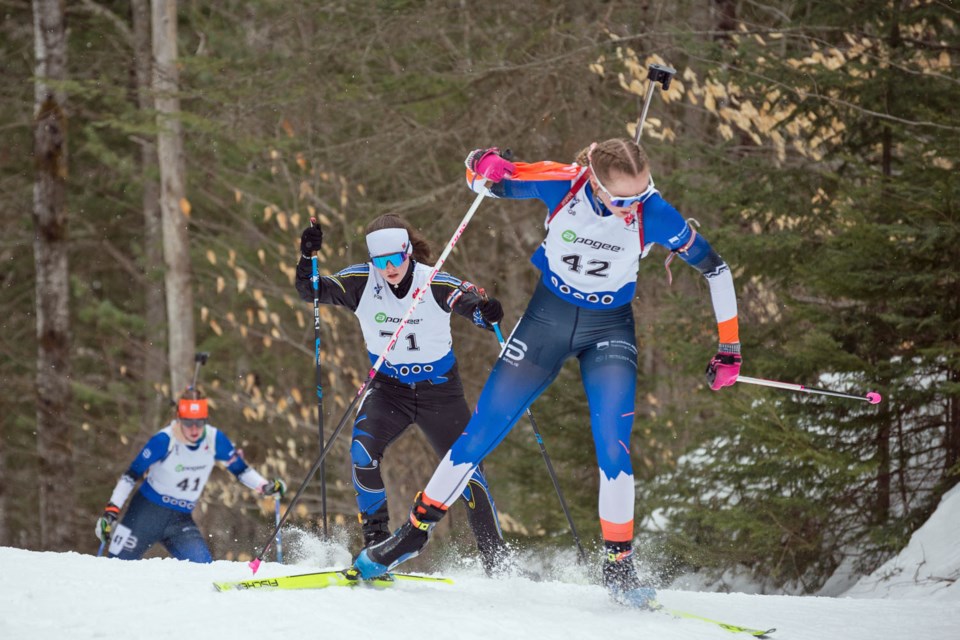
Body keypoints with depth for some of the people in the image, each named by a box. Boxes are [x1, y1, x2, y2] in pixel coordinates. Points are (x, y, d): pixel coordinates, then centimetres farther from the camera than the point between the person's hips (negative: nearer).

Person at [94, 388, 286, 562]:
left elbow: (239, 468, 7)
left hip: (181, 520, 3)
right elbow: (131, 475, -14)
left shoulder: (215, 440, -10)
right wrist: (111, 510, -20)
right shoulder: (164, 440, -20)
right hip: (148, 512, -3)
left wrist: (265, 486, -6)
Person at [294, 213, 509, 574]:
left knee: (466, 468, -5)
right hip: (389, 387, 1)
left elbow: (478, 308, -20)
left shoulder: (437, 284, -19)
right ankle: (375, 534, -7)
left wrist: (488, 313, -45)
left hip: (440, 390, -1)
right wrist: (307, 258, -41)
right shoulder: (361, 282, -15)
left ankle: (495, 557, 9)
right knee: (363, 449, -25)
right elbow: (311, 291, -21)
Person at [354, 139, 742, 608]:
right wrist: (485, 167, -36)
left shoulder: (654, 216, -23)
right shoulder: (561, 185, -22)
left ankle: (618, 564, -10)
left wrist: (729, 348, -8)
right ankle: (417, 528, 17)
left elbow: (714, 267, -10)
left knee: (613, 442, -20)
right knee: (484, 428, 2)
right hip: (548, 317, 1)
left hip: (609, 330, -1)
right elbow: (481, 175, -10)